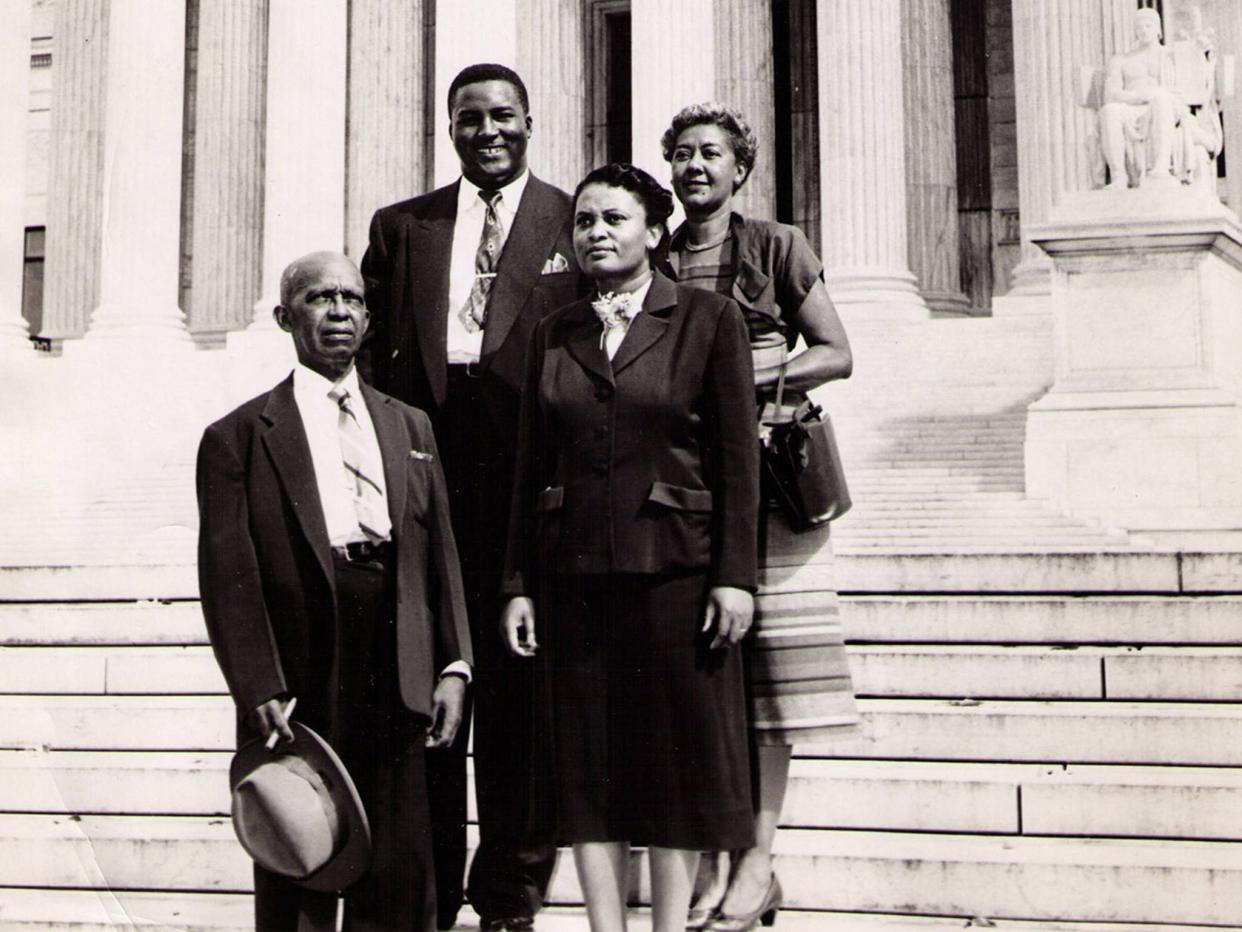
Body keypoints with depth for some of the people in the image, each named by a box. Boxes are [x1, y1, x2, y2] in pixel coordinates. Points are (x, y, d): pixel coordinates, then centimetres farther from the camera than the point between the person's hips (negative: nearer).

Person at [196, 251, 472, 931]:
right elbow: (227, 575, -3)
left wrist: (453, 665, 5)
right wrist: (259, 689, -12)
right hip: (298, 693, -3)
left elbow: (440, 554, 14)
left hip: (398, 689, 3)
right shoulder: (240, 436, 5)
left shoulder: (411, 428, 17)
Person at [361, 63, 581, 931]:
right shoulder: (401, 227, 16)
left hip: (534, 483, -2)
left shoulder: (574, 223, 8)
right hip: (422, 475, 2)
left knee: (519, 691, 4)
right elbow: (376, 355, 13)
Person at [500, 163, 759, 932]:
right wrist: (518, 582, 6)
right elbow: (532, 464, 11)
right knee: (585, 763, 5)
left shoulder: (708, 319, 1)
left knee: (677, 755, 2)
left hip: (674, 567, -3)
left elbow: (738, 456, -2)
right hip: (572, 571, 4)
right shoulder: (555, 333, 12)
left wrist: (735, 575, -9)